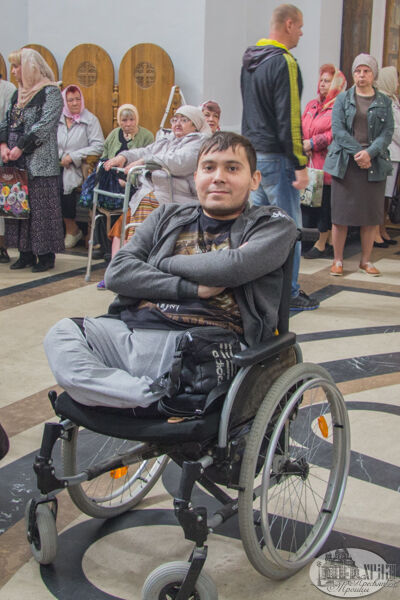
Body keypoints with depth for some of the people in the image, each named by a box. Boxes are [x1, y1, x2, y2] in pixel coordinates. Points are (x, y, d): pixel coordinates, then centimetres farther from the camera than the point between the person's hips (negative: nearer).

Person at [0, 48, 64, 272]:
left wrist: (20, 147, -18)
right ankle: (26, 253, 15)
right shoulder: (19, 93, 17)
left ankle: (46, 255, 2)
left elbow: (44, 125, -16)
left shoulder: (51, 92, -6)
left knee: (41, 206, -5)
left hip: (40, 163, -7)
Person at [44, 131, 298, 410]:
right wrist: (191, 287, -4)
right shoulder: (169, 217, 23)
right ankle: (152, 396, -31)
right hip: (130, 330, 6)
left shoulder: (275, 225, 12)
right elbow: (117, 272, 10)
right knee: (61, 334, -22)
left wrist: (162, 262, 6)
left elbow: (232, 267, -10)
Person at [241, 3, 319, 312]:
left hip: (252, 153, 9)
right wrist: (300, 165, -17)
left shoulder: (250, 62, 13)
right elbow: (288, 119, -19)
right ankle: (289, 293, 4)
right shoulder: (284, 63, -15)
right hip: (276, 158, -9)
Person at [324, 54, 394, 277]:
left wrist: (369, 152, -16)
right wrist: (357, 152, -15)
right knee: (341, 211, -1)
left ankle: (366, 261, 14)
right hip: (345, 162, -1)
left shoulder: (384, 102, 10)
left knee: (372, 213, 3)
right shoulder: (343, 99, 7)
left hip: (374, 163, 1)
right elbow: (338, 129, -3)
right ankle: (338, 260, 8)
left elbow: (387, 133, 1)